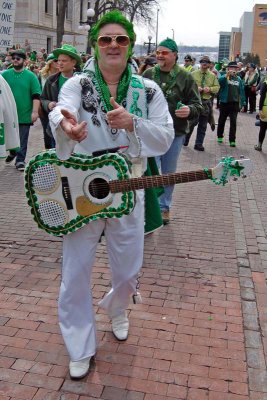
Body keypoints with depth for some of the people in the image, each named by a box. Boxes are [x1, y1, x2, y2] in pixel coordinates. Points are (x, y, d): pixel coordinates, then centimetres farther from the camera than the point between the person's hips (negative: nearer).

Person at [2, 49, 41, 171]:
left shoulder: (31, 76, -3)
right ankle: (12, 152, 41)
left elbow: (36, 96, -6)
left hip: (25, 114, -3)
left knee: (22, 140, 2)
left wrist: (35, 112, -14)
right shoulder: (5, 74, 4)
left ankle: (20, 160, 13)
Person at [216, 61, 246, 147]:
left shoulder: (239, 79, 6)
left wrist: (242, 103, 5)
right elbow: (219, 81, -25)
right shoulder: (224, 77, -3)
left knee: (233, 122, -2)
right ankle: (220, 136, 31)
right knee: (222, 120, 14)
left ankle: (232, 140, 2)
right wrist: (227, 75, -37)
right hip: (224, 102, -1)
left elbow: (241, 91, 8)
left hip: (235, 103, 1)